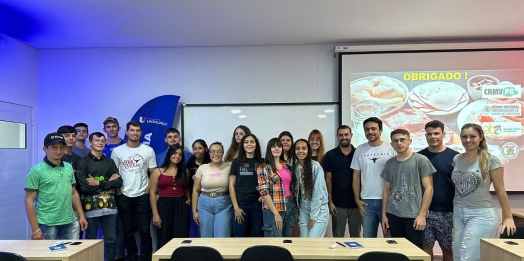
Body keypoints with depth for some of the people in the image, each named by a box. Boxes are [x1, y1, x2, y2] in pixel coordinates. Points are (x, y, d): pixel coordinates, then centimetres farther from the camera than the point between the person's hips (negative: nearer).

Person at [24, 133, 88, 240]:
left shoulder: (69, 167, 8)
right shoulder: (36, 171, -8)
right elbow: (29, 200, -8)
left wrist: (81, 216, 10)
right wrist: (35, 229, -12)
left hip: (70, 223, 5)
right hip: (47, 225, -4)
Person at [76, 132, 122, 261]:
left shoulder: (110, 162, 11)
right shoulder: (83, 162, -2)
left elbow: (119, 182, 0)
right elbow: (84, 187, -12)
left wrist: (98, 183, -10)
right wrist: (108, 183, -9)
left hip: (109, 207, 3)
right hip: (91, 207, -3)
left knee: (111, 240, 8)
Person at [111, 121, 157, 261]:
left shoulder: (148, 150, 2)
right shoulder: (117, 151, 2)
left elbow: (153, 173, 4)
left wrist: (149, 190, -5)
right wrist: (117, 191, -3)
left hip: (143, 196, -1)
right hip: (123, 197, 1)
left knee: (144, 230, 2)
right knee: (128, 231, 11)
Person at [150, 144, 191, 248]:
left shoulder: (184, 171, 10)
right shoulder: (158, 172, 2)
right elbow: (152, 193, -1)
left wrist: (189, 199, 6)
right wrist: (155, 214, -6)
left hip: (181, 206, 2)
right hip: (164, 206, -2)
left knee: (181, 238, 0)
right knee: (164, 239, 4)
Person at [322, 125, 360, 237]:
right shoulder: (330, 155, -2)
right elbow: (328, 179, -2)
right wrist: (330, 201, -6)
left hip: (355, 202, 1)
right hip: (338, 204, -1)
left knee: (356, 235, 14)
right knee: (338, 236, 9)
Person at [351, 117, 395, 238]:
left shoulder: (391, 148, -3)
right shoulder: (360, 150, 4)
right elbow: (356, 177, 7)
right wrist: (357, 199, 3)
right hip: (367, 201, 2)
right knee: (368, 238, 12)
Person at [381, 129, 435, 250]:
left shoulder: (421, 160, -3)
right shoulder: (389, 163, 9)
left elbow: (428, 188, -6)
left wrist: (422, 214, -11)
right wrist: (384, 214, 8)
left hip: (414, 215, -4)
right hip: (393, 215, 4)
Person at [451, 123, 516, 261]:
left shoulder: (491, 160, -8)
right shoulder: (456, 159, 5)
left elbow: (500, 190, -5)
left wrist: (508, 217, -3)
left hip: (482, 215, -5)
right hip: (458, 213, 5)